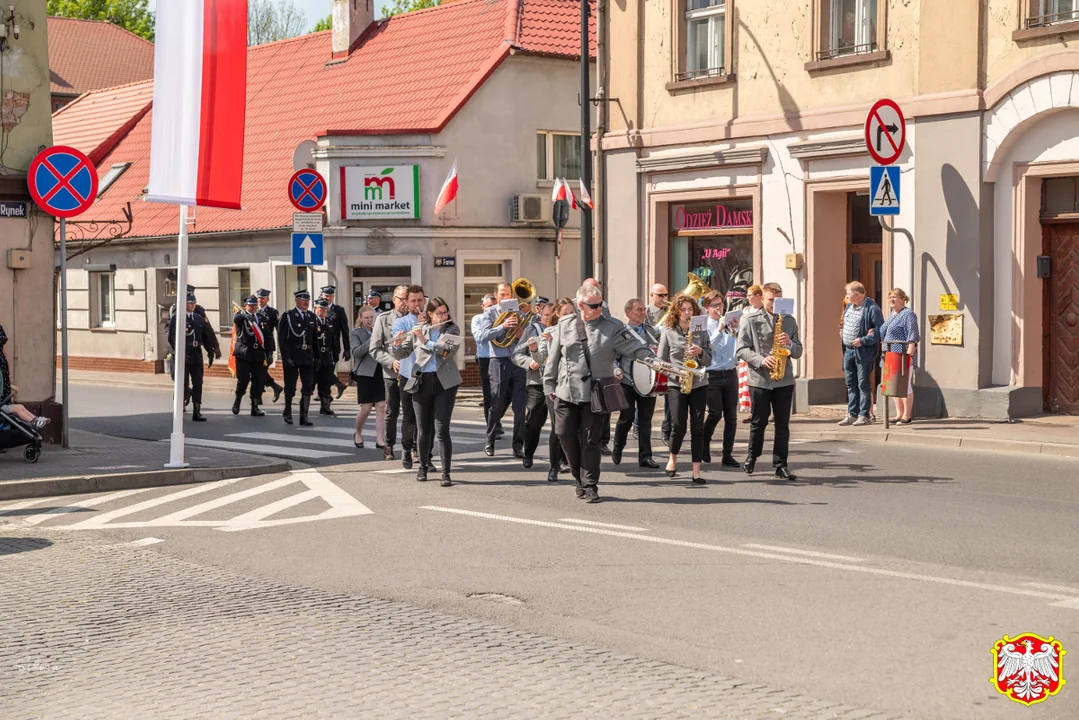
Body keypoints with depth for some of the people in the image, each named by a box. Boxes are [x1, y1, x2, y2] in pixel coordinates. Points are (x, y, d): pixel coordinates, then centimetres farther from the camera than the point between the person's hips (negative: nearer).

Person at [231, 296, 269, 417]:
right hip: (243, 353, -4)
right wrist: (245, 316, -44)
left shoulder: (262, 318, 13)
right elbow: (236, 318, -24)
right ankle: (237, 402, 15)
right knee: (243, 379, -8)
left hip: (258, 355, 4)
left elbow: (267, 336, 14)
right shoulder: (241, 316, 1)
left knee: (258, 381, 1)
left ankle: (255, 407, 8)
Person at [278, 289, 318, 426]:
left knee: (308, 387, -2)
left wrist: (315, 356, 4)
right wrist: (287, 357, -15)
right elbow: (282, 339, -8)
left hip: (308, 357, 4)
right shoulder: (287, 316, -4)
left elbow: (315, 337, 11)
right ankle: (287, 411, 26)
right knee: (290, 387, 6)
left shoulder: (312, 317, 9)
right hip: (292, 357, -4)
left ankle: (304, 416, 1)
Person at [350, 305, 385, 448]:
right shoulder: (356, 333, 0)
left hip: (380, 372, 3)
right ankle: (358, 434, 24)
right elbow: (356, 352, -13)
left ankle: (380, 440, -1)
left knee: (381, 407, -3)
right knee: (365, 408, -2)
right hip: (365, 373, -3)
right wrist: (371, 340, -22)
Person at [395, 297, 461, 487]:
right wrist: (397, 344, -17)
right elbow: (402, 353, 5)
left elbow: (451, 348, -16)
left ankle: (446, 473, -9)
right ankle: (423, 466, 28)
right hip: (422, 383, 2)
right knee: (424, 430, 7)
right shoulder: (418, 329, 6)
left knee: (442, 429, -10)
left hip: (445, 383, -2)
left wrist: (426, 342, -22)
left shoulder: (453, 329, 3)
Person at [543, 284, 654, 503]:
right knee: (566, 435, 5)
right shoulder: (565, 325, 4)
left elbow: (635, 348, -9)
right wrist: (549, 384, 9)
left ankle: (590, 486, 7)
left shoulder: (612, 327, -3)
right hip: (567, 392, 2)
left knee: (591, 441, -1)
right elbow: (554, 357, 9)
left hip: (596, 393, -2)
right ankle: (580, 477, 25)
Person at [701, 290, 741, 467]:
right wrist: (719, 330, -18)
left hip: (730, 374, 4)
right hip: (713, 375, -4)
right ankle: (704, 445, 15)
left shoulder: (730, 324, 9)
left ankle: (728, 455, 9)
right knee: (715, 414, -10)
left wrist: (736, 330, -11)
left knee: (731, 416, 3)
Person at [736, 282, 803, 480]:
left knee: (783, 423, 1)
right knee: (759, 422, 7)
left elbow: (798, 352, 11)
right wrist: (761, 360, -20)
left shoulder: (789, 321, 9)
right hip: (759, 379, -2)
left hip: (784, 380, 3)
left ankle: (780, 465, 6)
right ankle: (752, 457, 28)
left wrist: (789, 344, -11)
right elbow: (741, 349, -6)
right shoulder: (750, 320, -1)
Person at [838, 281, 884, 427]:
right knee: (851, 384, 11)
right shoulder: (849, 307, 13)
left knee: (863, 384, -2)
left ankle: (864, 415, 2)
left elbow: (880, 331, -15)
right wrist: (842, 333, 8)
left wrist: (863, 341, -21)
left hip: (863, 352, -8)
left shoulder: (872, 309, -12)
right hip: (848, 351, 8)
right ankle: (852, 414, 17)